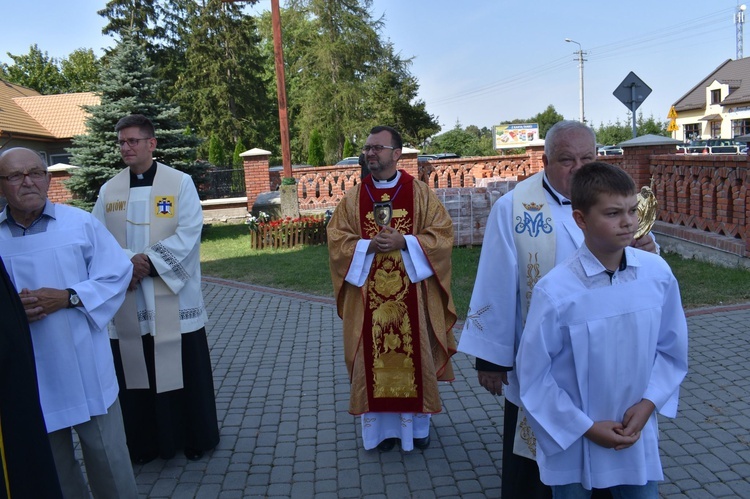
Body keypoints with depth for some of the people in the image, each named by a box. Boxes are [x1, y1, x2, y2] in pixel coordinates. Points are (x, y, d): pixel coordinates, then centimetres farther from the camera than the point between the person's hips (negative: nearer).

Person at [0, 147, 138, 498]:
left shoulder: (81, 223, -2)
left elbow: (117, 274, -3)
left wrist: (67, 297, -16)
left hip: (85, 367, -1)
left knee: (108, 458, 9)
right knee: (50, 466, 19)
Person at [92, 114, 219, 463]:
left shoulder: (180, 183, -2)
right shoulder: (109, 191, 8)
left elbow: (188, 233, -10)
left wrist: (149, 262, -17)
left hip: (173, 297, -3)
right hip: (128, 301, 3)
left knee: (184, 369, 4)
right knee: (135, 373, 9)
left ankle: (196, 438, 21)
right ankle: (143, 442, 24)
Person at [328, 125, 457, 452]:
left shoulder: (420, 192, 1)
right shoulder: (354, 198, 6)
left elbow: (443, 234, -4)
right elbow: (337, 241, 2)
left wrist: (404, 242, -17)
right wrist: (369, 246, -16)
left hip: (412, 294, -1)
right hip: (369, 296, 2)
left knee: (414, 354, 7)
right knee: (374, 358, 6)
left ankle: (417, 423, 25)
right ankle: (382, 425, 21)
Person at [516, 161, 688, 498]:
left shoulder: (658, 274, -10)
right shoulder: (554, 291, -22)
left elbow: (672, 350, 3)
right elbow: (533, 375, -14)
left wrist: (648, 403, -8)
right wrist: (585, 428, -11)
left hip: (638, 441, 3)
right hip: (573, 446, -2)